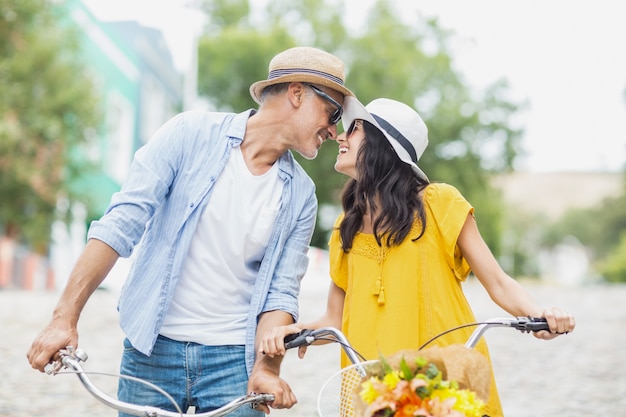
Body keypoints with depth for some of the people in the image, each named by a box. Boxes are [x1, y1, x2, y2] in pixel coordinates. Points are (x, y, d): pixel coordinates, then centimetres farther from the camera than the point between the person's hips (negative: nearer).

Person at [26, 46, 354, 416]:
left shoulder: (300, 196, 3)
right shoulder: (190, 134, -6)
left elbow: (281, 292, 0)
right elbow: (120, 225, -11)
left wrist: (266, 367, -18)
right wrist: (65, 318, -17)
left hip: (233, 360, 2)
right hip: (153, 350, -2)